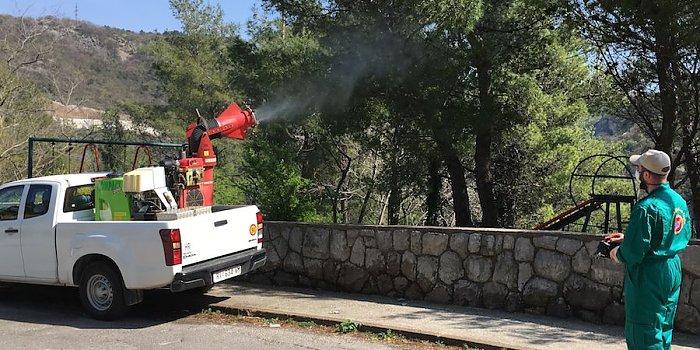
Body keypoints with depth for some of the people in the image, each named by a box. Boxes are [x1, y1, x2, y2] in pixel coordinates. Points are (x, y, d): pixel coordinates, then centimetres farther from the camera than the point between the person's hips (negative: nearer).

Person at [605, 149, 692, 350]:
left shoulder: (646, 208, -23)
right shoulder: (679, 201, 6)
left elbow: (633, 252, -26)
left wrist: (617, 253, -1)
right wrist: (627, 238, 15)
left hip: (648, 277, -9)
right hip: (674, 271, 9)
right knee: (664, 330, 21)